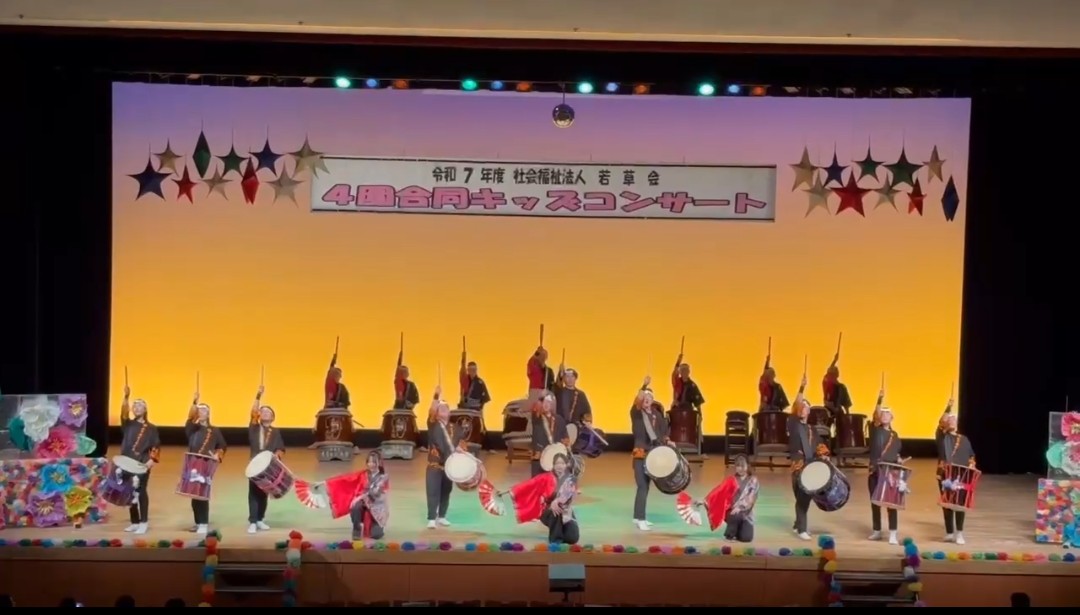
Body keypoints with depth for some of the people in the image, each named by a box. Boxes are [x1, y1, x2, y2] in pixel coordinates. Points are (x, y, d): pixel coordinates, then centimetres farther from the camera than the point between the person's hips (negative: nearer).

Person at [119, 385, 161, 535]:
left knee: (141, 491, -7)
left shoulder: (151, 428, 5)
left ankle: (144, 522, -3)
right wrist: (126, 397, -26)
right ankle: (135, 522, 17)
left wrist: (152, 459, -16)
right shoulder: (128, 424, 10)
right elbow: (123, 414, -10)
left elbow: (156, 446, 1)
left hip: (142, 464, -4)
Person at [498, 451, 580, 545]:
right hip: (549, 514, -1)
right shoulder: (546, 478, -2)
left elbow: (568, 492, -25)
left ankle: (562, 530, 16)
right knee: (555, 511, -37)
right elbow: (529, 485, -9)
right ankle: (555, 539, -15)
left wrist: (557, 501, -45)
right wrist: (510, 491, -17)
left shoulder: (571, 480, -4)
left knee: (573, 538, -20)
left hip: (566, 513, 1)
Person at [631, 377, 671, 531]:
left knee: (646, 486, 11)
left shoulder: (657, 414, 8)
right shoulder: (636, 413, -6)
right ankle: (640, 519, -9)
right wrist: (644, 386, -40)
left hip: (653, 453, 5)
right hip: (640, 453, -5)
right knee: (643, 486, -12)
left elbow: (661, 432, 14)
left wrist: (667, 441, -6)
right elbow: (637, 402, -28)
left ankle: (639, 517, 21)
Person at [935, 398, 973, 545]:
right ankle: (949, 533, 9)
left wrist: (971, 467, -3)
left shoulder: (964, 439, 14)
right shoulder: (941, 436, 4)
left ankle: (959, 533, 2)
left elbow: (971, 456, 17)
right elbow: (940, 425, -15)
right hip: (945, 475, -2)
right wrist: (948, 408, -25)